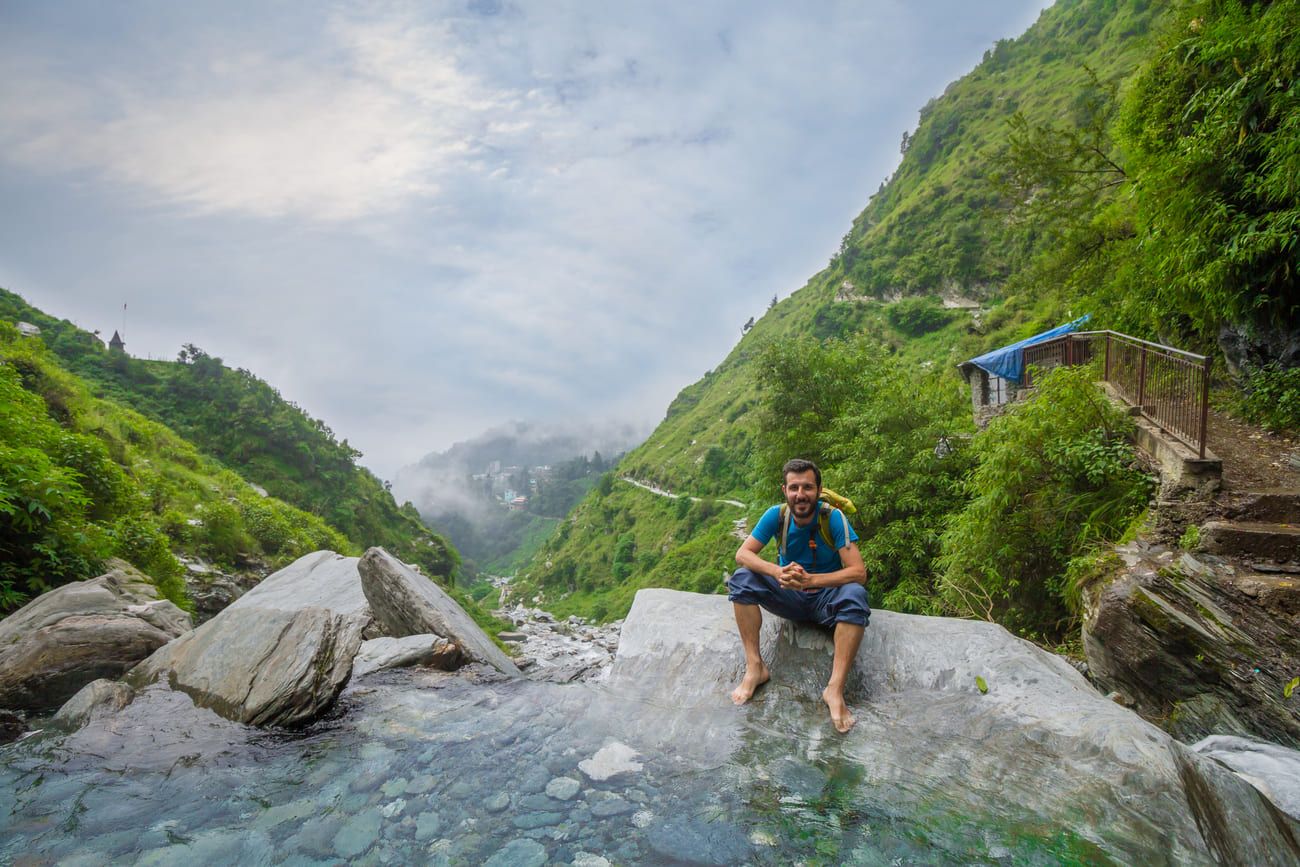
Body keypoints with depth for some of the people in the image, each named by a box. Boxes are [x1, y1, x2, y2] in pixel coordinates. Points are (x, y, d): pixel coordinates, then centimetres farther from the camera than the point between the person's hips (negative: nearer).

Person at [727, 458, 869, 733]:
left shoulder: (834, 518, -19)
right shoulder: (776, 515, -11)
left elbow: (859, 572, -26)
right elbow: (742, 553, -17)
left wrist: (810, 580, -40)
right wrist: (778, 572, -36)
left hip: (826, 598, -2)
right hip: (789, 597, 2)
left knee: (855, 595, -34)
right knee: (742, 579, -21)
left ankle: (835, 689, -32)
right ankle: (755, 667, -19)